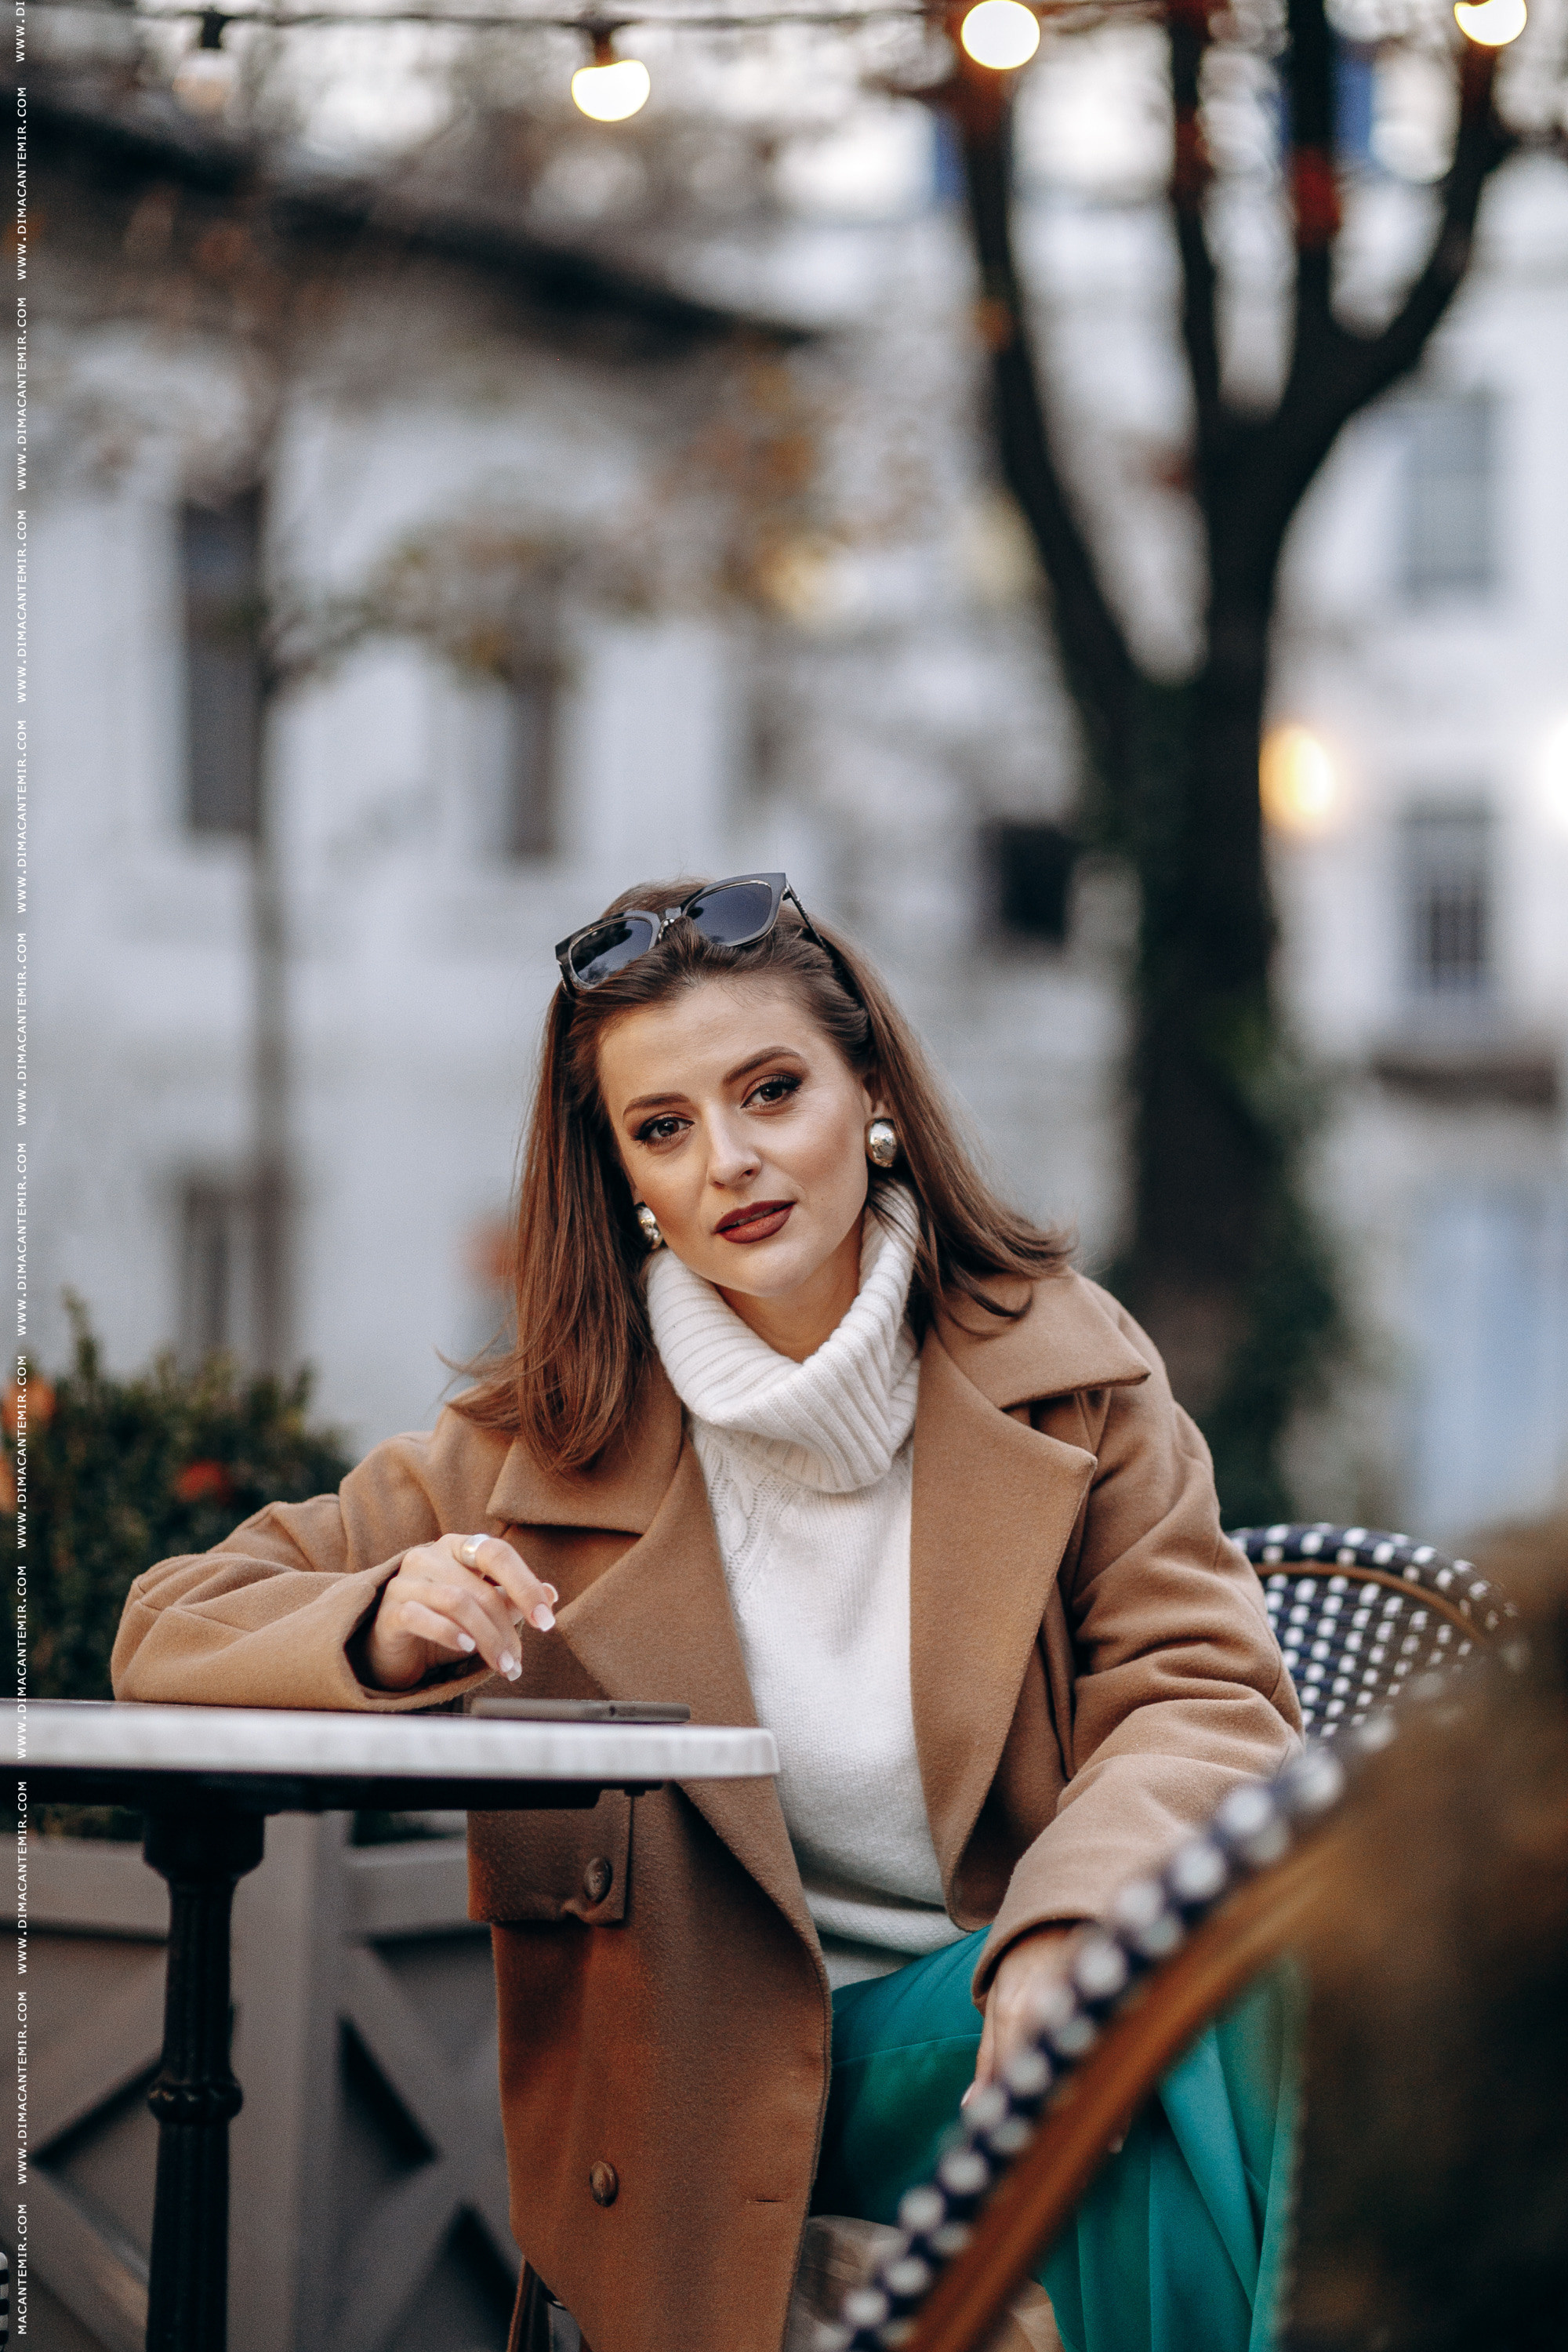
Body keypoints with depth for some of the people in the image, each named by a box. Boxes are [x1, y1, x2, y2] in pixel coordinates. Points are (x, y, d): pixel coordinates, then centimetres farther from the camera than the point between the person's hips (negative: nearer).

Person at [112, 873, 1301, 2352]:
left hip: (1011, 2007, 2)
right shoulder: (554, 1444, 1)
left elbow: (1206, 1699, -7)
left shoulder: (1063, 1369, 2)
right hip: (735, 2087, -1)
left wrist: (1069, 1935, -29)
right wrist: (389, 1628, -21)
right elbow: (171, 1630, 3)